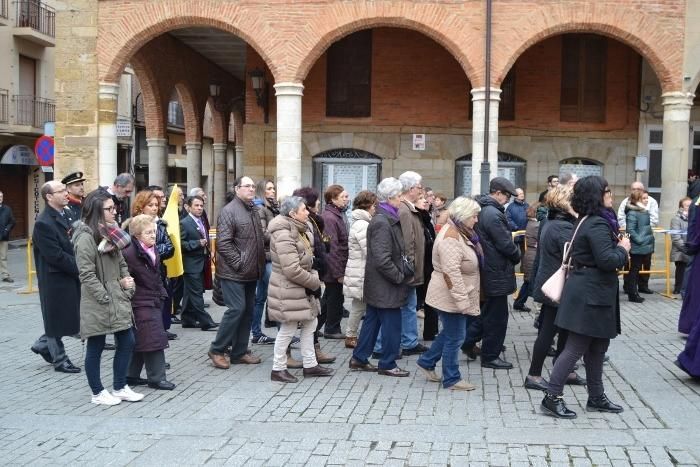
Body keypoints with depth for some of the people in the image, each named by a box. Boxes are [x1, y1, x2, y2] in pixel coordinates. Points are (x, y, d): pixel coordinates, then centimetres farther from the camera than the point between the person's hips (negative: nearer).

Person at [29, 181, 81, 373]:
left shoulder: (64, 217, 9)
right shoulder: (43, 223, -19)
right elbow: (56, 256, -23)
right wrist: (80, 269, -17)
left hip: (70, 277, 8)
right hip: (55, 280, -8)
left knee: (65, 318, 16)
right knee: (57, 319, 5)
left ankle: (43, 345, 34)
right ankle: (60, 360, 18)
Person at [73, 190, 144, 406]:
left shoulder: (111, 233, 12)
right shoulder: (86, 237, -15)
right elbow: (87, 275, -18)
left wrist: (126, 281, 1)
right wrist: (105, 298, -17)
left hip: (118, 299, 8)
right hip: (97, 304, -8)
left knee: (127, 342, 9)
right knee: (96, 348, 5)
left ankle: (120, 388, 23)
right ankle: (98, 393, 18)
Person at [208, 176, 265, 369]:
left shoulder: (253, 211, 15)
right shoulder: (229, 211, -11)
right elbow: (223, 243, -18)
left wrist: (260, 263, 13)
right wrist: (239, 262, -18)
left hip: (251, 273, 8)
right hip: (233, 273, -8)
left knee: (248, 310, 10)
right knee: (236, 309, -11)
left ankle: (239, 352, 19)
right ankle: (217, 350, 3)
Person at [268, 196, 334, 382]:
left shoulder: (297, 230, 11)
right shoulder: (284, 235, -23)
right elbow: (292, 270, -27)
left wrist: (313, 278, 3)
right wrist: (315, 282, -15)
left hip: (301, 289, 10)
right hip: (288, 290, -10)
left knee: (310, 324, 15)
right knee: (288, 329, 0)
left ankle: (310, 365, 26)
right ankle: (278, 369, 14)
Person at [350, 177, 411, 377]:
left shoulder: (386, 219, 12)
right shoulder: (382, 222, -20)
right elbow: (382, 260, -25)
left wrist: (403, 272, 11)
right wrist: (400, 277, -16)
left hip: (376, 285, 10)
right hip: (385, 286, -10)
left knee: (372, 321, 17)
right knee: (392, 324, 0)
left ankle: (359, 359, 25)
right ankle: (387, 364, 11)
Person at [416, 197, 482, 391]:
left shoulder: (459, 232, 10)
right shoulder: (450, 237, -23)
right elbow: (451, 272, -29)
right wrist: (461, 300, -28)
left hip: (457, 296, 10)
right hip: (450, 297, -10)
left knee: (450, 333, 20)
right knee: (455, 337, 1)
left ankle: (426, 362, 33)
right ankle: (452, 379, 13)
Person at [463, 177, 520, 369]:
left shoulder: (483, 210, 9)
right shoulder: (493, 214, -22)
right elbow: (506, 244, -21)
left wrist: (514, 252, 9)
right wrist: (517, 255, -2)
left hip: (487, 269, 10)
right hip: (497, 273, -10)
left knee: (488, 309, 24)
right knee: (497, 316, 2)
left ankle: (469, 341, 28)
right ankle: (490, 356, 12)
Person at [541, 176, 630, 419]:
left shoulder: (587, 221, 13)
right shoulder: (597, 224, -19)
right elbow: (607, 260, -26)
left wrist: (616, 243, 6)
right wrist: (623, 249, -9)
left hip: (589, 291, 10)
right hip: (591, 294, -10)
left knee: (597, 347, 17)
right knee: (575, 348, -5)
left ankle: (596, 397, 28)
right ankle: (552, 397, 0)